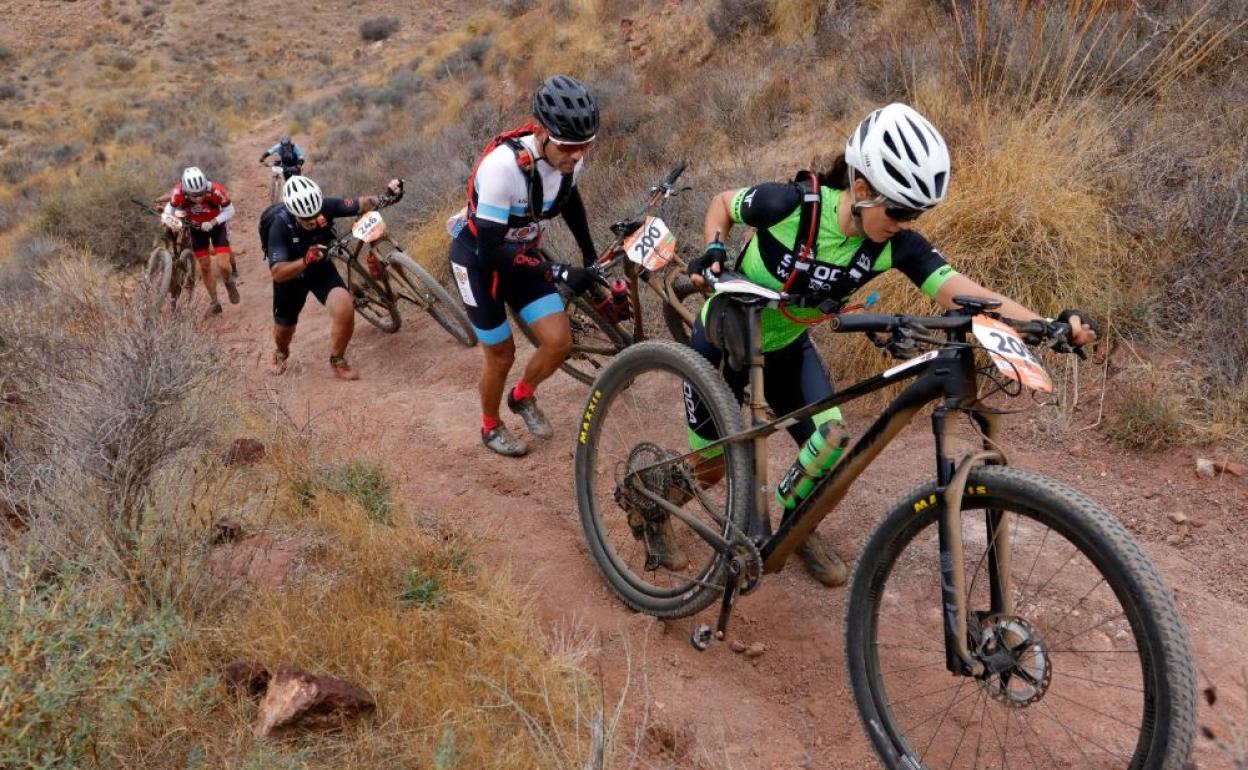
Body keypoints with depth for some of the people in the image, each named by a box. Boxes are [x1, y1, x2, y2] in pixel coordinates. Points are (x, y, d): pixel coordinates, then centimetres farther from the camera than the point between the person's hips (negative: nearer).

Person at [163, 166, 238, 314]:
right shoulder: (179, 192, -30)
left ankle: (229, 283, 20)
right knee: (205, 267, 6)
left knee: (223, 266, -14)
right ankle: (214, 302, 22)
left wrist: (212, 223, -32)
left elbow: (229, 210, -21)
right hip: (196, 228, 2)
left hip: (216, 225, -2)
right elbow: (169, 208, -12)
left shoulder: (215, 190, -35)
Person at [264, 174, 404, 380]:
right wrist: (305, 261, -54)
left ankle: (337, 360, 0)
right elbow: (277, 273, -37)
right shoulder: (279, 225, -34)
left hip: (322, 270, 1)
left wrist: (387, 197, -47)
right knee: (284, 328, 17)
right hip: (290, 276, -1)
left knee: (345, 309, -26)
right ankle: (281, 353, 57)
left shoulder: (324, 206, -28)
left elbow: (361, 204, -27)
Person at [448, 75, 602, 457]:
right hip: (478, 258, -5)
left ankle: (523, 396, 28)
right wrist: (558, 273, -39)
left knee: (559, 342, -3)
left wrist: (591, 257, 12)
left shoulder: (568, 157, -17)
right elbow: (490, 250, -35)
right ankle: (491, 428, 33)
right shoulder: (503, 165, -37)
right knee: (502, 355, 4)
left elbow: (569, 200, 8)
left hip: (521, 253, 5)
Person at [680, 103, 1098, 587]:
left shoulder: (895, 244, -21)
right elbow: (723, 203, -10)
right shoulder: (790, 204, -30)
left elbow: (960, 292, -32)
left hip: (787, 347, 4)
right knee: (709, 467, 4)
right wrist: (713, 251, -28)